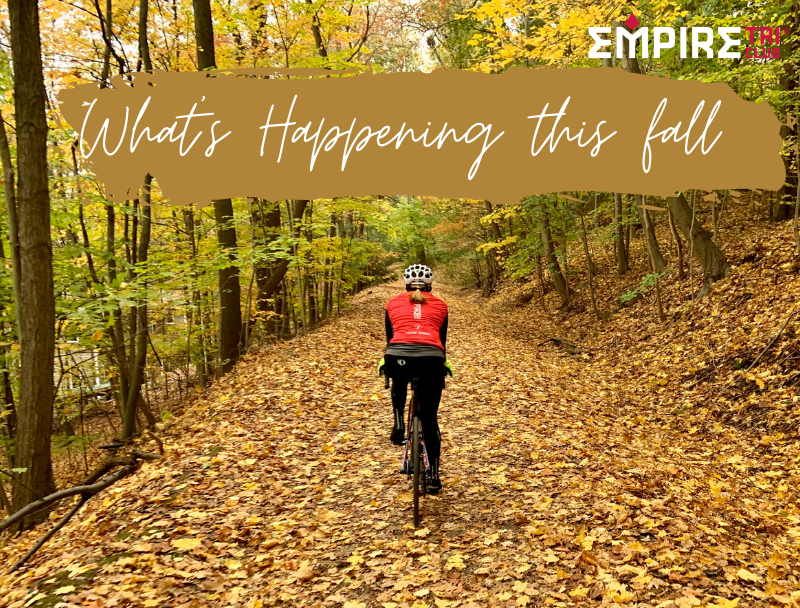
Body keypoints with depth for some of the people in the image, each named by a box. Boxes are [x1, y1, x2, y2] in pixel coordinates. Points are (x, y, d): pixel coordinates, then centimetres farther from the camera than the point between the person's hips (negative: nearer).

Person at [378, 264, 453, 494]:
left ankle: (398, 426, 24)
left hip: (398, 357, 0)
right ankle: (433, 477, 20)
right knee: (429, 418, 16)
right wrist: (443, 364, 48)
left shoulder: (393, 303, 24)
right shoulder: (440, 305, 25)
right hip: (432, 359, 0)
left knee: (399, 384, 39)